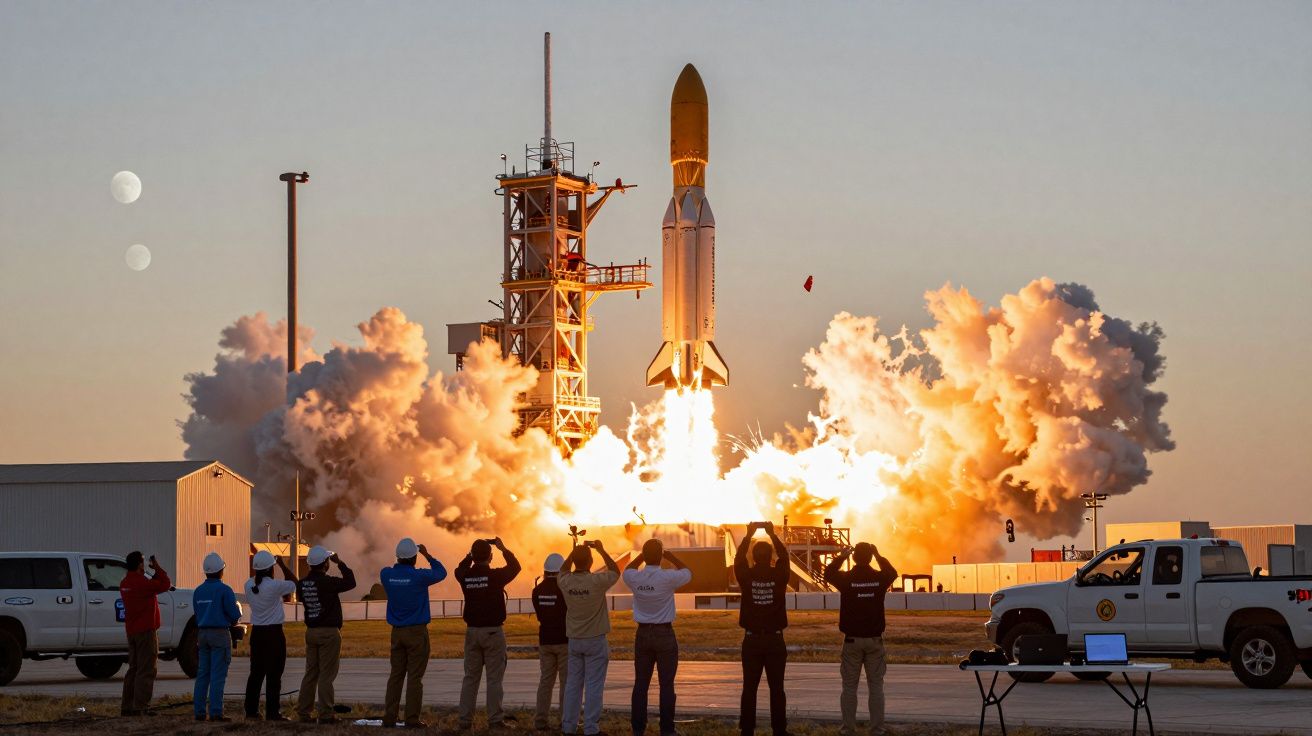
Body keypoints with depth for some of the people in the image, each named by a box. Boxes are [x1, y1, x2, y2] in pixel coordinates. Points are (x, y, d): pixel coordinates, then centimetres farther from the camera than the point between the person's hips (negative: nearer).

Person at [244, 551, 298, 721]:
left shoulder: (249, 585, 1)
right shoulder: (275, 586, -17)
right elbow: (293, 583, -2)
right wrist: (282, 565, 7)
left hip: (256, 632, 6)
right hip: (274, 633, -6)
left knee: (256, 673, 12)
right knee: (273, 674, -2)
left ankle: (251, 711, 13)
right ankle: (272, 712, -2)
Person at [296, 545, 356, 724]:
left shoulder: (303, 583, 3)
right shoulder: (327, 582, -17)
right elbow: (350, 582, -10)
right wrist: (340, 563, -1)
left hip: (311, 632, 7)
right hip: (329, 632, -7)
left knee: (310, 674, 12)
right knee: (326, 675, -3)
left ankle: (304, 712, 12)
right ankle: (325, 714, -3)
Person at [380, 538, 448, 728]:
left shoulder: (386, 574, -2)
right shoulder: (419, 576, -14)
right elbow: (441, 573, 5)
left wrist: (401, 560, 19)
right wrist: (427, 555, 13)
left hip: (397, 632, 5)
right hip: (417, 632, -5)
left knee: (396, 675, 10)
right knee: (415, 676, -2)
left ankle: (389, 717, 8)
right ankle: (412, 719, -4)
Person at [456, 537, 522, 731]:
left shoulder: (465, 577, -3)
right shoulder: (495, 575, -13)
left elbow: (459, 569, 22)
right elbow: (515, 567, 5)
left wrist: (471, 554, 19)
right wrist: (503, 549, 13)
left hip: (472, 631, 4)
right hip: (493, 632, -4)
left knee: (470, 677, 9)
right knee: (494, 678, 0)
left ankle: (465, 720, 7)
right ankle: (495, 719, -2)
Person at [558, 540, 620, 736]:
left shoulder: (566, 582, -7)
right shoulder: (597, 581, -18)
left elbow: (563, 569, 18)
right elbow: (615, 572, 2)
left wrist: (576, 550, 15)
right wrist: (602, 550, 5)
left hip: (574, 639, 4)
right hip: (595, 640, -4)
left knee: (573, 684, 10)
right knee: (594, 686, -1)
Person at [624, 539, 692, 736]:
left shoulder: (634, 578, -5)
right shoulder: (668, 578, -16)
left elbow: (627, 569, 21)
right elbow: (687, 573, 5)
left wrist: (644, 555, 18)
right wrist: (671, 557, 11)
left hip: (642, 634, 4)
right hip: (665, 634, -4)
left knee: (641, 684, 8)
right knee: (666, 684, 1)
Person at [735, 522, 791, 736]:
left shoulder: (747, 576, -8)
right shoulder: (778, 576, -8)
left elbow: (738, 559, 11)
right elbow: (784, 557, 11)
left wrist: (749, 535, 14)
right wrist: (772, 534, 14)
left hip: (752, 640, 0)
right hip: (775, 639, 0)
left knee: (749, 688, 4)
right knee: (776, 688, 3)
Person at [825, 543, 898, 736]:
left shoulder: (846, 578, -9)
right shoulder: (879, 578, -6)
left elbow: (828, 573, 13)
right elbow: (893, 573, 19)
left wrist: (842, 556, 17)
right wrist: (879, 556, 21)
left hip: (852, 640, -1)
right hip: (874, 640, 1)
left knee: (849, 687, 5)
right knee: (876, 687, 4)